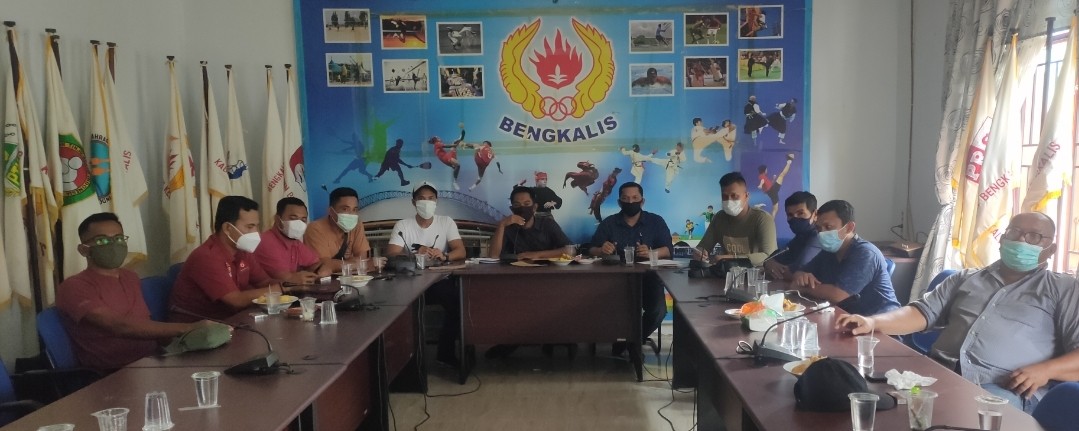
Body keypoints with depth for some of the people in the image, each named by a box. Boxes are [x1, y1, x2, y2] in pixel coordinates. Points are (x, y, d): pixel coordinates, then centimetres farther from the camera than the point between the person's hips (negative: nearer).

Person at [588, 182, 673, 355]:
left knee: (658, 311, -26)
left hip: (647, 276, 0)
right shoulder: (608, 223, 11)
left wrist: (651, 253, -19)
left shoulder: (656, 221, 9)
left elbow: (668, 250, 2)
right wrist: (602, 250, -17)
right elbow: (592, 250, 7)